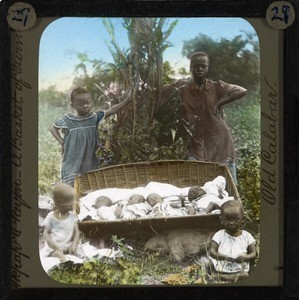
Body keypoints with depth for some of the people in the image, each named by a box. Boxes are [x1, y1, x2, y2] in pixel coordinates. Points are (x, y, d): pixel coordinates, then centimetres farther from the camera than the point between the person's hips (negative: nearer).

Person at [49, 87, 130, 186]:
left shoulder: (94, 118, 0)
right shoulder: (67, 120, -5)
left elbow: (111, 110, -6)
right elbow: (52, 128, 8)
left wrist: (127, 101, -15)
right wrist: (61, 141, -4)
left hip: (90, 161, 3)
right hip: (72, 162, -2)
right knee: (71, 185, -3)